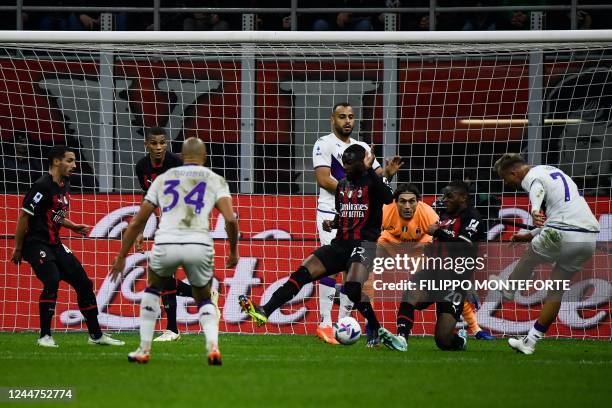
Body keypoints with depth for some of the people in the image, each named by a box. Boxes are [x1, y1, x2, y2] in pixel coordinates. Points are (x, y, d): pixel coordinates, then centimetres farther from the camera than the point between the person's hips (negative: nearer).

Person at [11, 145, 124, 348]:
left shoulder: (64, 186, 12)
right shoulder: (42, 186, -17)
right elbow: (24, 217, -16)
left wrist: (74, 227, 10)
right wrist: (18, 249, -14)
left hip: (54, 244, 9)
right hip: (36, 244, -9)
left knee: (83, 283, 6)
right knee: (52, 281, -26)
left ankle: (96, 335, 14)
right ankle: (45, 336, -16)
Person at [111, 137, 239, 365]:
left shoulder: (163, 179, 22)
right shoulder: (215, 180, 16)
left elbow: (137, 222, 22)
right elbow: (230, 219, 1)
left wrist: (121, 257, 30)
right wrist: (233, 251, 16)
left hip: (166, 244, 1)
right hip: (199, 245, -1)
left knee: (153, 288, 32)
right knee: (203, 299, 23)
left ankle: (144, 349, 24)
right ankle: (213, 345, -5)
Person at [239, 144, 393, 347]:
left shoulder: (372, 181, -5)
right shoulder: (342, 185, 17)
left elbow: (388, 198, -28)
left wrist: (369, 170, -27)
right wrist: (332, 223, 8)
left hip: (364, 243, -7)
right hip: (341, 243, 7)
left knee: (353, 287, -29)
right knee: (303, 272, -8)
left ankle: (376, 331, -11)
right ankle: (265, 311, -13)